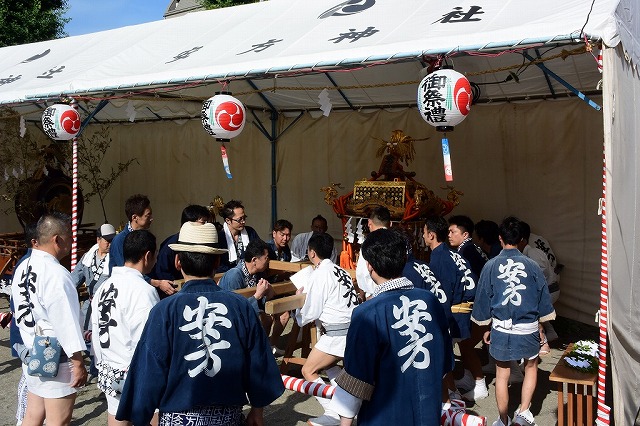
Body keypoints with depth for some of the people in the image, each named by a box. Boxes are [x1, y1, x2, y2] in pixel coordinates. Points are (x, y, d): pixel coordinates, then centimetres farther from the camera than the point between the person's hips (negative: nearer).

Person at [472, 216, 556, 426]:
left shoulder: (491, 266, -5)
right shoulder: (531, 266, -4)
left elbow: (483, 298, 1)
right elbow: (544, 298, 4)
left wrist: (487, 328, 14)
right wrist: (541, 327, 18)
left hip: (501, 329, 0)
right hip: (528, 329, 0)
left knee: (502, 375, 15)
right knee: (531, 367, 26)